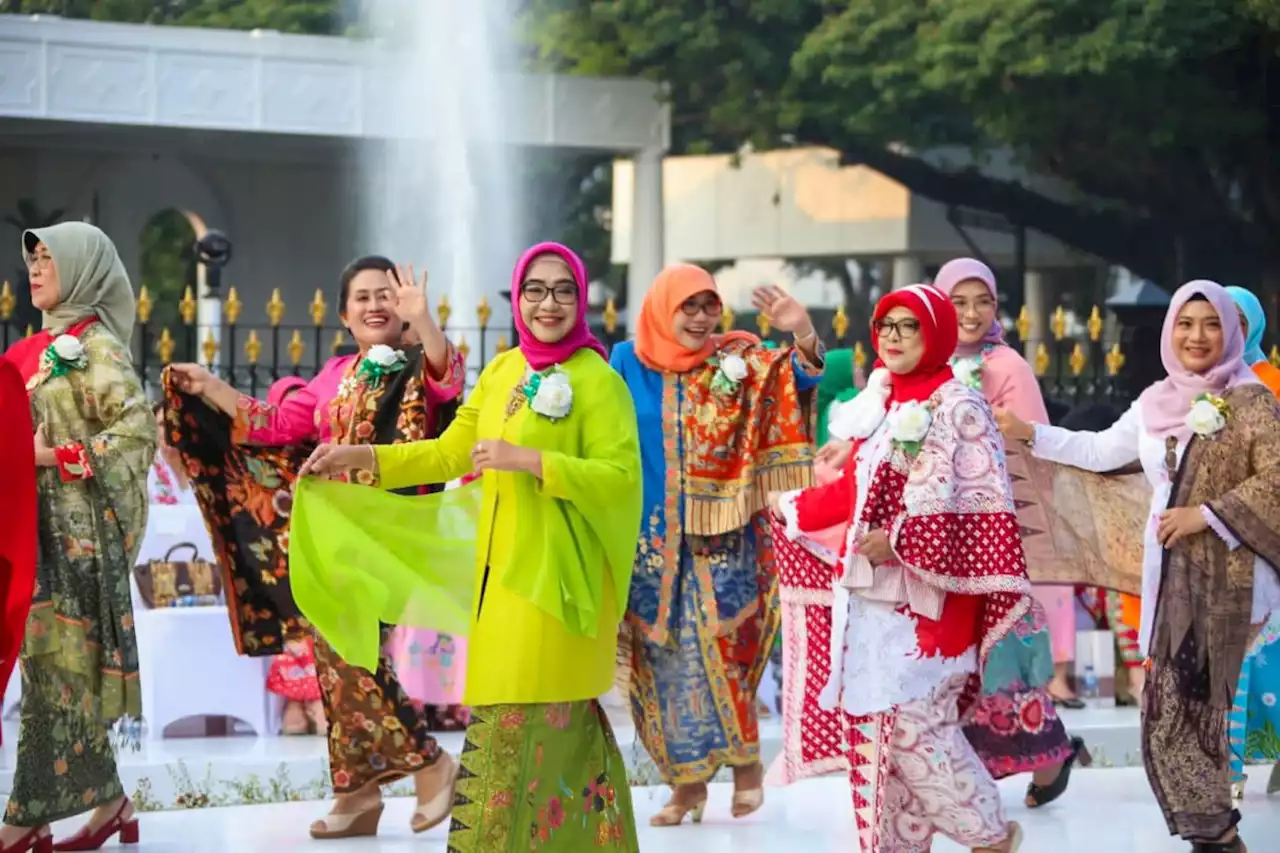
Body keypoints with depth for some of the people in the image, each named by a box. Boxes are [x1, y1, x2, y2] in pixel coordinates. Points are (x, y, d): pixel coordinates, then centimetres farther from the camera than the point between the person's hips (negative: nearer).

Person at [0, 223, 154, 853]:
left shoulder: (95, 344, -8)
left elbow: (138, 429, -16)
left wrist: (57, 457, -17)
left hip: (76, 526, -8)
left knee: (55, 661, -7)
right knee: (69, 661, 7)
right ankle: (107, 802, 12)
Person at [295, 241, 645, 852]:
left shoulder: (598, 381, -9)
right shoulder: (503, 370, 12)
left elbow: (621, 476, -16)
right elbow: (452, 451, 14)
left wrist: (526, 459, -22)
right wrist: (362, 457, 5)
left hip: (556, 575, -7)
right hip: (504, 569, 7)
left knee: (523, 721, -6)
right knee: (559, 722, 11)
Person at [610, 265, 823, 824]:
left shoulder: (738, 362, -1)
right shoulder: (628, 362, 2)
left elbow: (799, 376, -14)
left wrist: (804, 333, -35)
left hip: (720, 535, -2)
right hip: (651, 537, 2)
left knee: (717, 647, -9)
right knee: (663, 658, 4)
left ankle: (745, 760, 9)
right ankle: (686, 781, 13)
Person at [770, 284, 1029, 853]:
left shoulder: (959, 407, -7)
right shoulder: (877, 404, 14)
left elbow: (983, 507, -14)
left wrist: (901, 541, -20)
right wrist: (793, 507, 34)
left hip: (926, 597, -7)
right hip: (868, 595, 7)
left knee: (914, 725, -12)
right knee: (872, 728, 6)